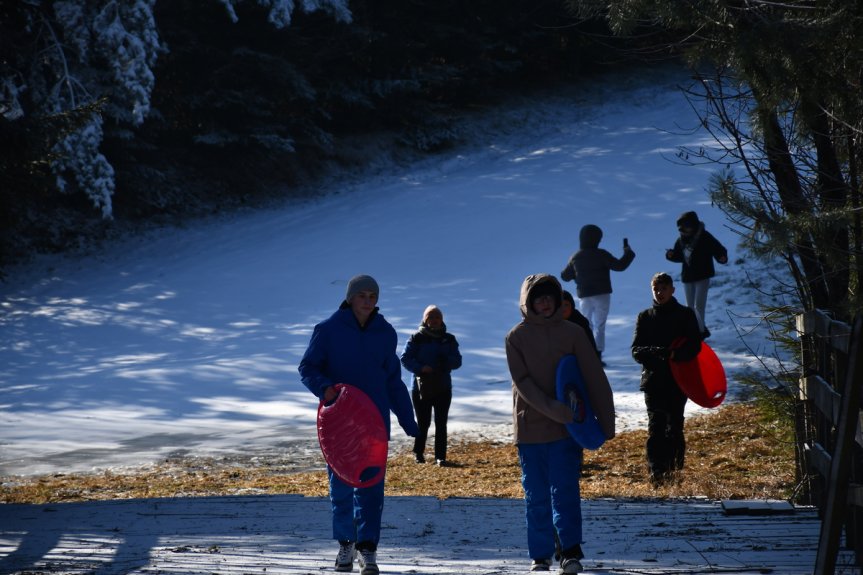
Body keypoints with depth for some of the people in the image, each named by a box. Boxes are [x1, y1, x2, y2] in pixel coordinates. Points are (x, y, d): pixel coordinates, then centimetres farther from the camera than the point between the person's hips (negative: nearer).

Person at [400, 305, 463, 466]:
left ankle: (440, 456, 5)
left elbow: (457, 361, 6)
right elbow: (405, 359, -4)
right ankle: (418, 453, 21)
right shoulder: (417, 338, -2)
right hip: (421, 386, -2)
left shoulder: (449, 339, 7)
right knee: (423, 423, 2)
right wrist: (420, 368, -20)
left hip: (443, 388, 2)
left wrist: (446, 362, -17)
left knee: (441, 423, 0)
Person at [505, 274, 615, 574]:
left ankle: (571, 550, -5)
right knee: (536, 496, 5)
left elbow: (595, 378, 2)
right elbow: (523, 382, -7)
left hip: (567, 427, 0)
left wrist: (606, 421, -3)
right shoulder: (516, 337, 2)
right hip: (529, 429, 1)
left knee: (565, 490, -8)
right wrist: (553, 409, -20)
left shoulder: (573, 333, 3)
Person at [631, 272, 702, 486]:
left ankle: (674, 467, 17)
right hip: (653, 380, 0)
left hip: (679, 381, 0)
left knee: (675, 426, 5)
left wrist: (674, 354, -23)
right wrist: (657, 352, -18)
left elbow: (695, 346, -3)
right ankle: (656, 471, -13)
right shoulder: (645, 317, 9)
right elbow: (636, 350, 3)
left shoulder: (685, 315, 5)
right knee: (656, 426, -9)